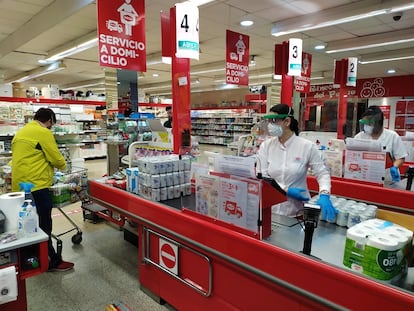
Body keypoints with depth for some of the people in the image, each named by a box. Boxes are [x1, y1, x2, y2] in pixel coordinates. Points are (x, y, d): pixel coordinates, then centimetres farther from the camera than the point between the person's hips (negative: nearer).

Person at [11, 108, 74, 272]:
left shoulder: (20, 132, 17)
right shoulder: (43, 132, -11)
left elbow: (22, 157, 19)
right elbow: (56, 158, -10)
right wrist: (63, 165, 11)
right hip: (36, 185, -9)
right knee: (43, 225, -1)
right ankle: (52, 261, 8)